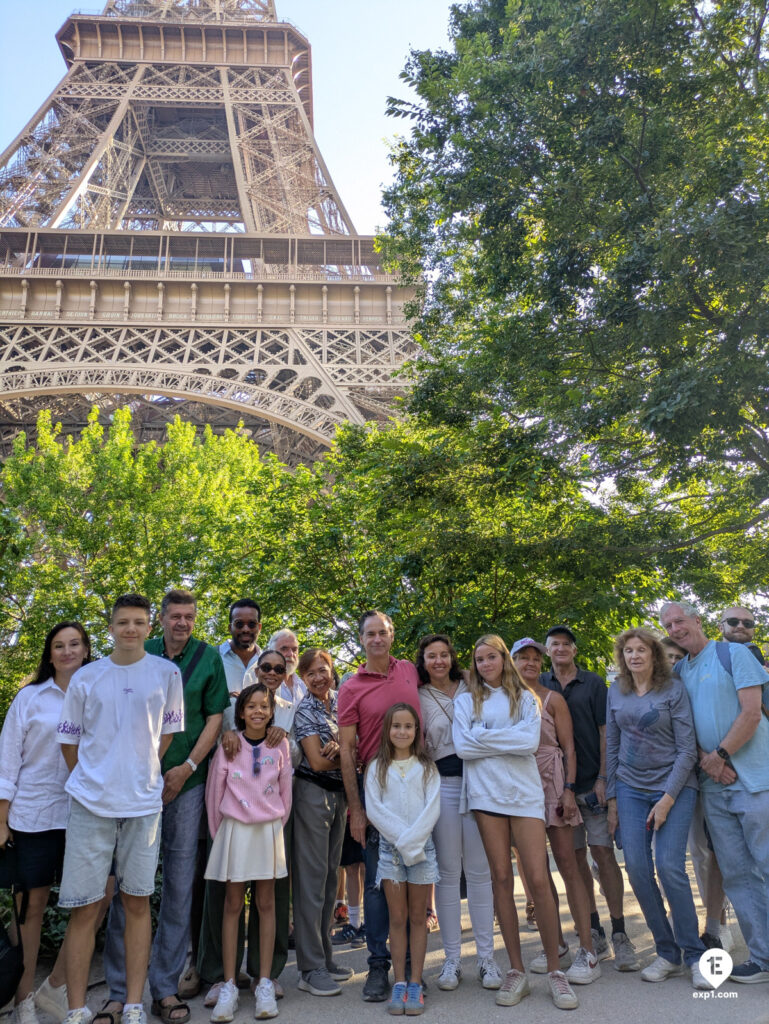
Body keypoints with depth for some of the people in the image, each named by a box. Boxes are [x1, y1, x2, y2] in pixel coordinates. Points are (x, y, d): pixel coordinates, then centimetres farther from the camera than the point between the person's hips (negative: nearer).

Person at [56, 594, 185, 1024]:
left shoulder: (167, 673, 2)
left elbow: (169, 731, 10)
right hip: (90, 803, 0)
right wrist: (90, 781, 10)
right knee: (84, 907, 3)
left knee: (138, 902, 7)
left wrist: (142, 775, 7)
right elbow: (69, 738, 10)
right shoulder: (86, 677, 3)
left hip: (143, 803, 0)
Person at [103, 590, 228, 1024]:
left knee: (180, 886, 6)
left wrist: (186, 768, -7)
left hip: (186, 781, 0)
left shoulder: (208, 657, 2)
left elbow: (215, 717, 1)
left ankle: (166, 987, 18)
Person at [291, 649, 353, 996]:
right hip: (313, 792, -6)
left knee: (330, 875, 12)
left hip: (339, 793, 6)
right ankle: (311, 969, 4)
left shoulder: (340, 702, 8)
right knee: (312, 878, -3)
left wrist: (338, 747, -15)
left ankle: (324, 957, 22)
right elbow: (317, 761, -13)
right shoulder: (304, 709, -8)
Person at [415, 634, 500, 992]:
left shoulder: (470, 689, 10)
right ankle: (451, 958, 15)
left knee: (479, 869, 3)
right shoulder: (419, 698, 5)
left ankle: (486, 956, 13)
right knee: (448, 872, 4)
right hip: (441, 784, -1)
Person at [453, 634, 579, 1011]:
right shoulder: (466, 701, 10)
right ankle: (516, 971, 15)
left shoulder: (525, 698, 9)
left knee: (539, 879, -6)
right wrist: (508, 740, -6)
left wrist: (484, 736, -7)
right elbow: (462, 746, -4)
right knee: (501, 878, 4)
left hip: (524, 792, -1)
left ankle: (555, 970, 8)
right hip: (486, 793, 1)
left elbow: (531, 741, -7)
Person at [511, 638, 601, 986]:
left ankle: (587, 950, -1)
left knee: (566, 863, -6)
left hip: (552, 781, -3)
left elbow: (569, 747, -2)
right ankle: (556, 944, 21)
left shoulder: (552, 699, 1)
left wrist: (569, 789, -12)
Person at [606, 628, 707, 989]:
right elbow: (611, 746, 10)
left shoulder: (674, 689, -6)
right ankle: (667, 954, 14)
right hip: (631, 788, 4)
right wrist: (611, 798, 8)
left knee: (669, 865, -13)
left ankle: (695, 955, 6)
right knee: (637, 868, -3)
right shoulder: (616, 692, 6)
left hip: (674, 785, -4)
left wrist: (668, 797, -13)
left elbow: (687, 748, -8)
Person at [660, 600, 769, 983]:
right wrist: (705, 760, -5)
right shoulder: (677, 672, 12)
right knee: (737, 874, 8)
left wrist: (719, 756, -11)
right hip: (715, 785, 6)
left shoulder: (734, 654, -4)